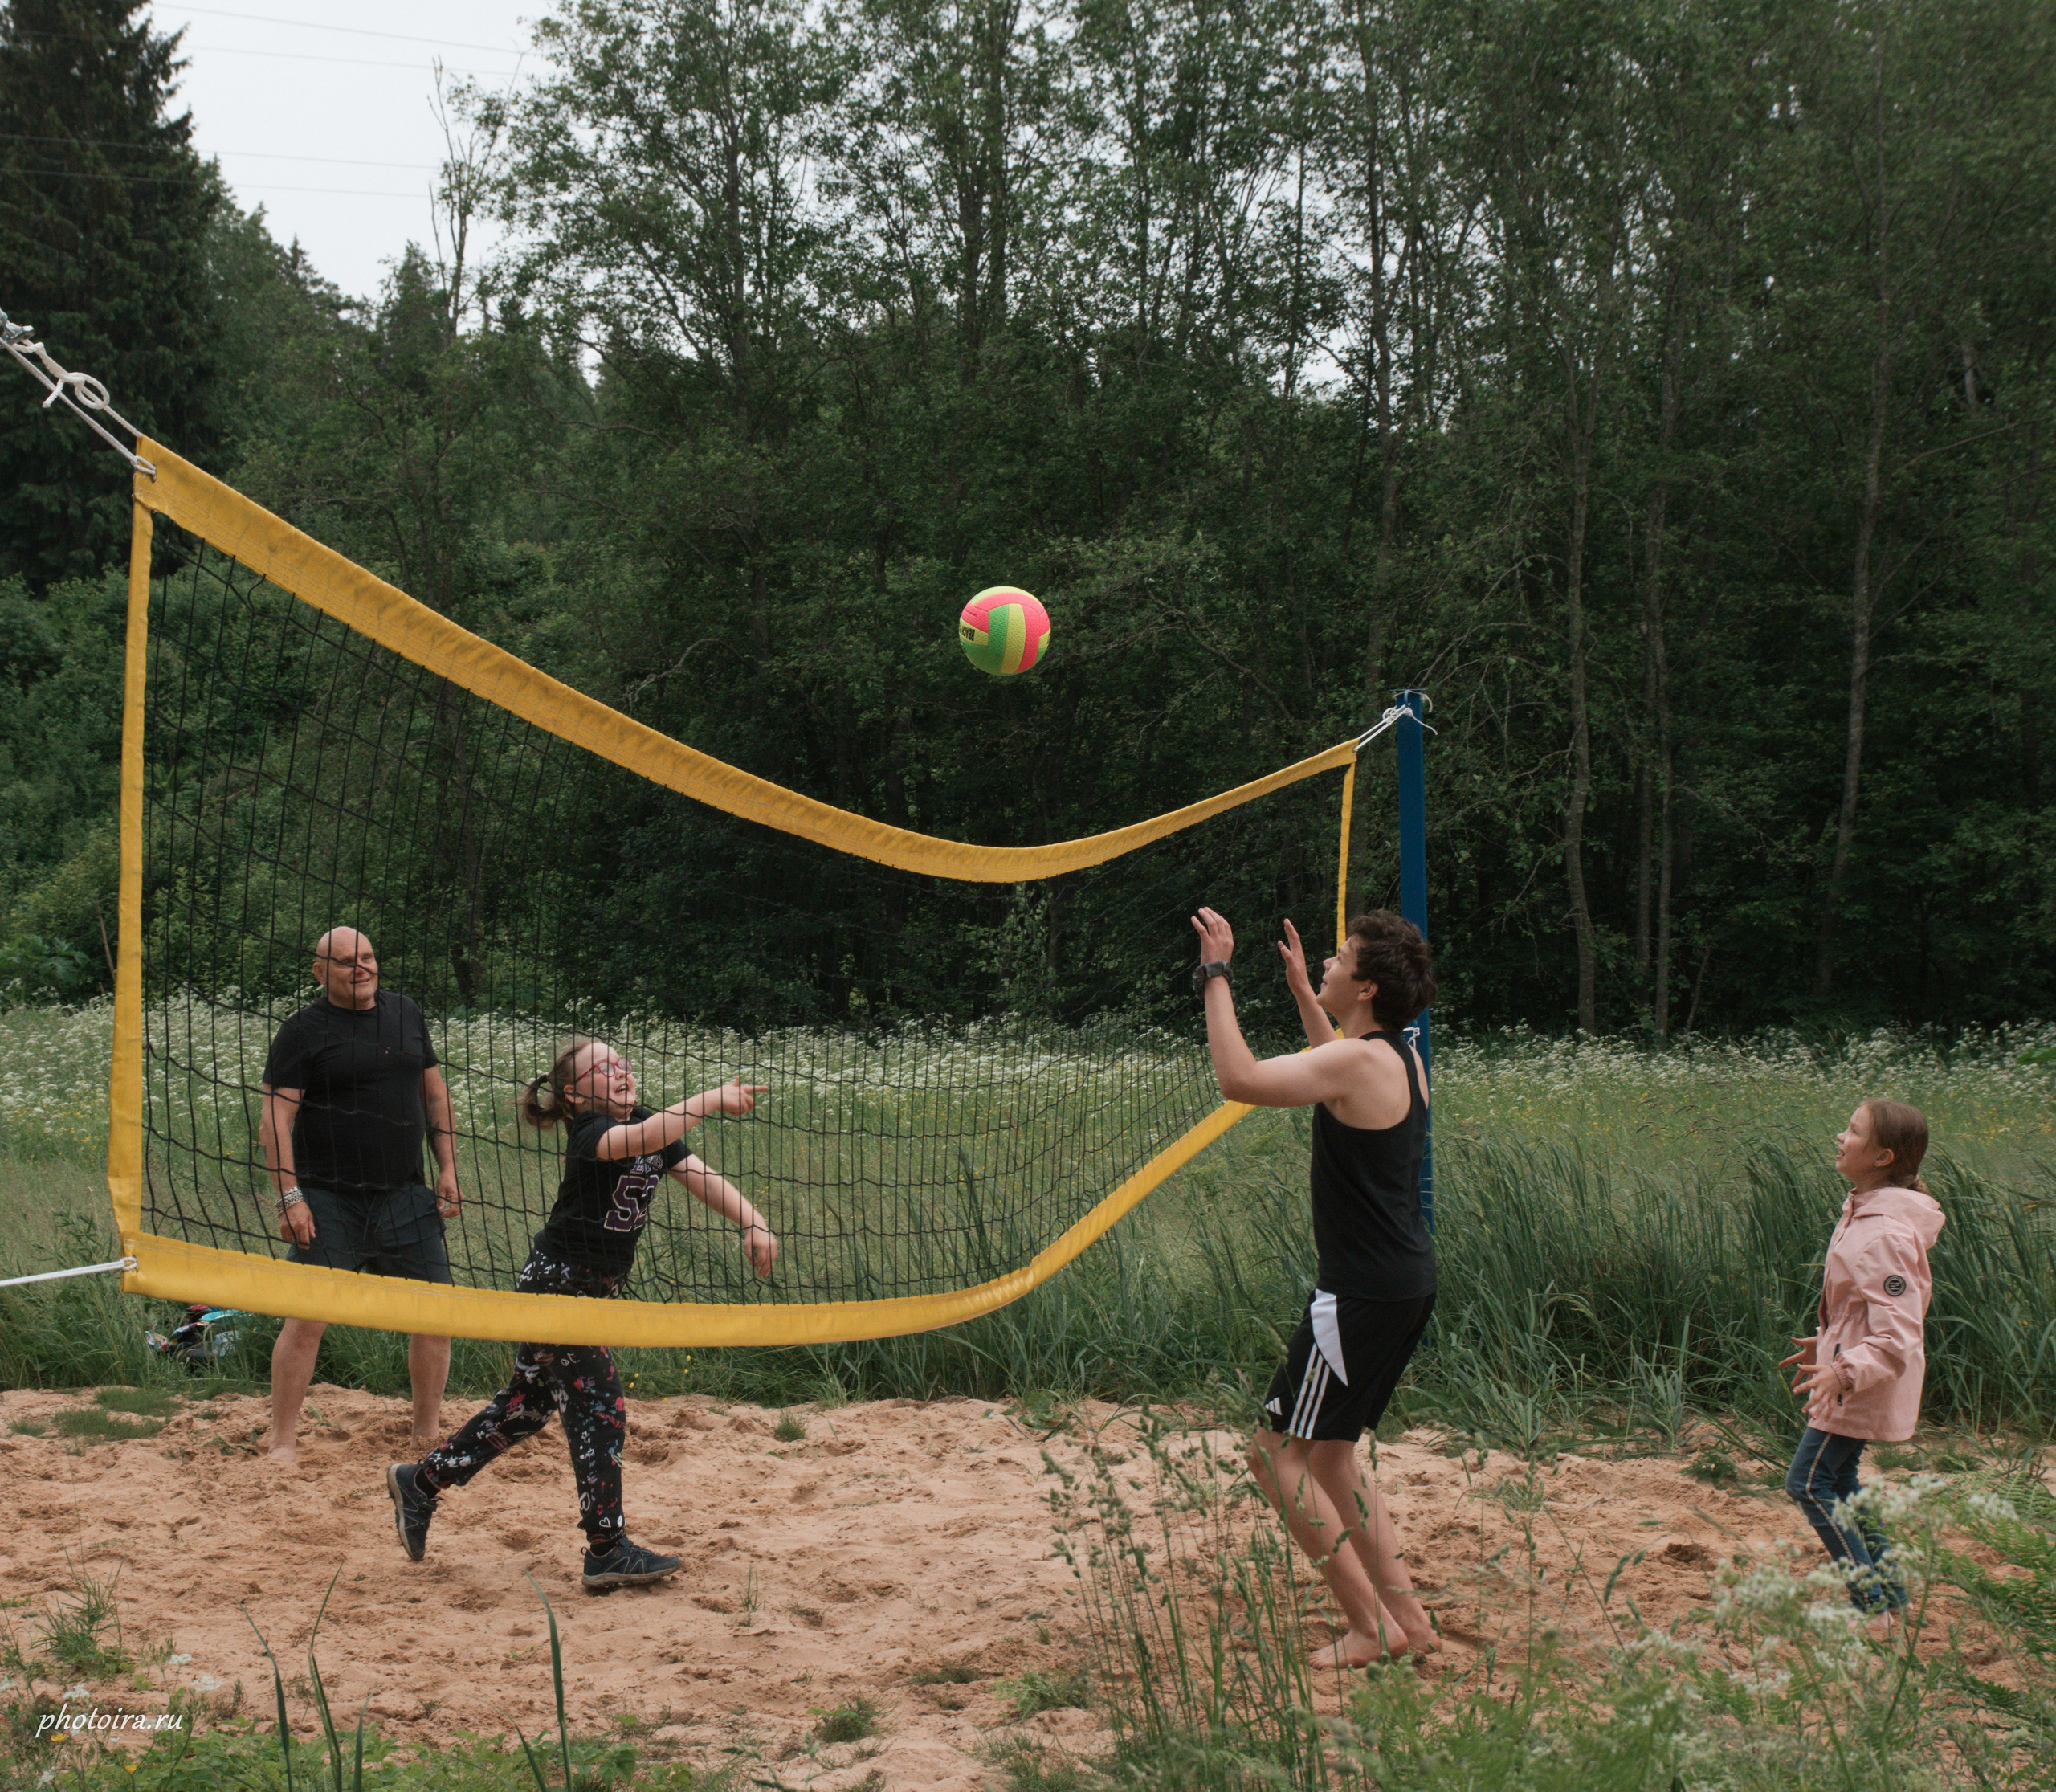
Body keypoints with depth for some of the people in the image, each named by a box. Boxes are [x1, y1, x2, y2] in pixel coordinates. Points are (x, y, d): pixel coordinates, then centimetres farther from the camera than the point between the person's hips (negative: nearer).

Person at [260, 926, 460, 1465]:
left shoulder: (406, 1014, 11)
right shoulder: (303, 1031, -5)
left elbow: (434, 1092, 19)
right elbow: (274, 1121, -8)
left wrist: (448, 1167, 11)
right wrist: (288, 1197, -16)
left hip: (404, 1196, 5)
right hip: (329, 1199, -5)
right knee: (306, 1319, -8)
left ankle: (429, 1432, 20)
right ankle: (282, 1444, 1)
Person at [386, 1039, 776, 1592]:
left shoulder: (647, 1124, 6)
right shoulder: (589, 1133, -19)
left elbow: (701, 1177, -2)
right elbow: (644, 1137, -41)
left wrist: (753, 1225, -16)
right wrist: (712, 1099, -42)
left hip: (593, 1290, 9)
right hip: (554, 1282, -9)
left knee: (527, 1406, 16)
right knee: (598, 1408, -8)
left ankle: (421, 1483, 28)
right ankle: (608, 1551, -3)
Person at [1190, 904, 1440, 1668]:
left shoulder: (1358, 1061, -20)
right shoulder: (1399, 1057, 9)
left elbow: (1239, 1078, -29)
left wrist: (1217, 974, -19)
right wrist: (1300, 990, 37)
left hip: (1365, 1292, -10)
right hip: (1405, 1282, 10)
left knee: (1276, 1452, -2)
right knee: (1328, 1451, 20)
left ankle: (1374, 1627, -2)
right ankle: (1407, 1617, 20)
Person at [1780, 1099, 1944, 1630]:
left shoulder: (1885, 1235, -26)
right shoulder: (1864, 1213, 6)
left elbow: (1897, 1337, -29)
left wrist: (1844, 1371, -40)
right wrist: (1825, 1346, 26)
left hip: (1865, 1385, -10)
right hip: (1854, 1375, 10)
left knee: (1809, 1481, -4)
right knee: (1838, 1478, 17)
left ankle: (1872, 1605, 1)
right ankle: (1889, 1590, 25)